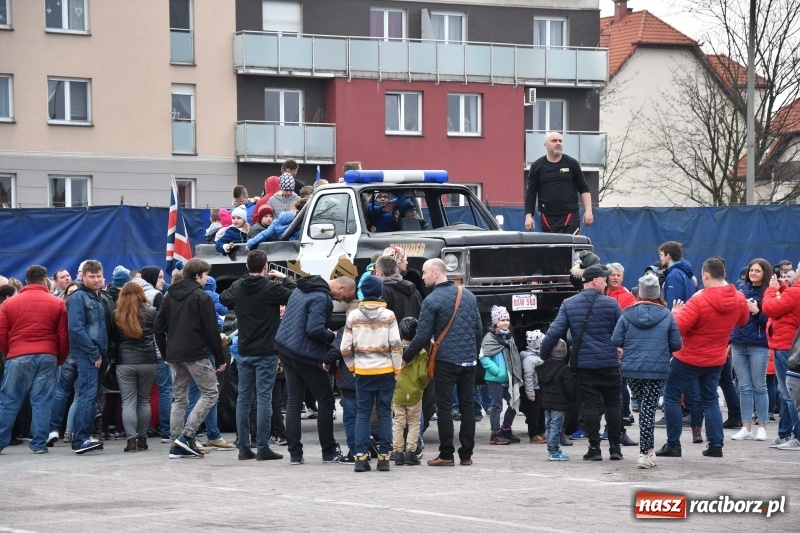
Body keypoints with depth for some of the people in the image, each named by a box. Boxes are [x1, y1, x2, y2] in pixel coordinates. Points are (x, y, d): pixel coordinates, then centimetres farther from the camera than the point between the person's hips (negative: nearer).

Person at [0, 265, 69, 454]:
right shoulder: (57, 304, 4)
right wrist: (60, 359, 16)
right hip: (47, 357, 1)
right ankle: (39, 443, 2)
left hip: (18, 358, -1)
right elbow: (64, 337, 4)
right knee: (42, 402, 4)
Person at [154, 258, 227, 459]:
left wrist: (165, 353, 19)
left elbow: (159, 326, 13)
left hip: (174, 354, 7)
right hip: (195, 354, -7)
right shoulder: (201, 297, -8)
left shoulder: (170, 296, 13)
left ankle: (177, 446, 7)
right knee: (210, 392, 1)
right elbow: (211, 330, -10)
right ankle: (187, 435, -11)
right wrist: (220, 359, -5)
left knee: (179, 398, 12)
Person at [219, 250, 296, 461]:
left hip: (244, 352, 5)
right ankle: (262, 448, -5)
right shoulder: (271, 287, -14)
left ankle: (243, 447, 10)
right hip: (266, 352, -5)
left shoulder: (237, 287, 4)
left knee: (243, 398, 9)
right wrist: (285, 279, 3)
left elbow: (223, 298, 23)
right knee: (264, 398, -3)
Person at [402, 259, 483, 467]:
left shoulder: (432, 300, -10)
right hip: (469, 360, 5)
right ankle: (466, 454, 10)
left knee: (445, 407, 0)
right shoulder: (468, 295, 9)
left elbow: (423, 336, -11)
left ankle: (446, 455, 0)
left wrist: (406, 357, 0)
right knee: (467, 406, 8)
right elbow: (479, 329, 13)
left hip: (446, 361, -5)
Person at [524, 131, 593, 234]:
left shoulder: (571, 164, 6)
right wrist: (528, 215, -4)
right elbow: (530, 193, 5)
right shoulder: (537, 167, 5)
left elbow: (584, 189, 8)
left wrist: (588, 210, -2)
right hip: (548, 219, 1)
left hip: (570, 217, -1)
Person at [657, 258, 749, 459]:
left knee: (671, 397, 6)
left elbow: (677, 327, -24)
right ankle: (716, 445, 10)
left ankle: (673, 444, 5)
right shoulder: (739, 299, -5)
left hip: (689, 359, -6)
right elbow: (743, 320, 16)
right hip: (716, 359, 6)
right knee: (710, 400, 17)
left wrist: (675, 313, -5)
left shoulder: (699, 301, -25)